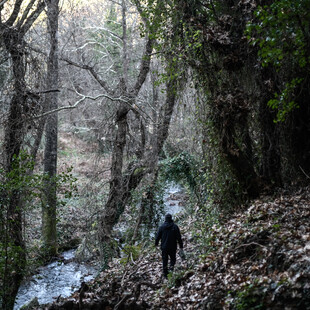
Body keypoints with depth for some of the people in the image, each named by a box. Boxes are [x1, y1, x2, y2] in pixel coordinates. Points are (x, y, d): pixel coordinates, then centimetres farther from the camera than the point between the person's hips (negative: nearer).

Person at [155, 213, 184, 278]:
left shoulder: (161, 227, -3)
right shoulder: (175, 227, -6)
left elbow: (157, 237, 2)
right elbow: (179, 238, -6)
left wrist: (156, 244, 20)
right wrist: (181, 247, 0)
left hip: (164, 247, 1)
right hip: (173, 247, -1)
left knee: (164, 261, 11)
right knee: (173, 259, 17)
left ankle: (165, 275, 13)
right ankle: (171, 268, -10)